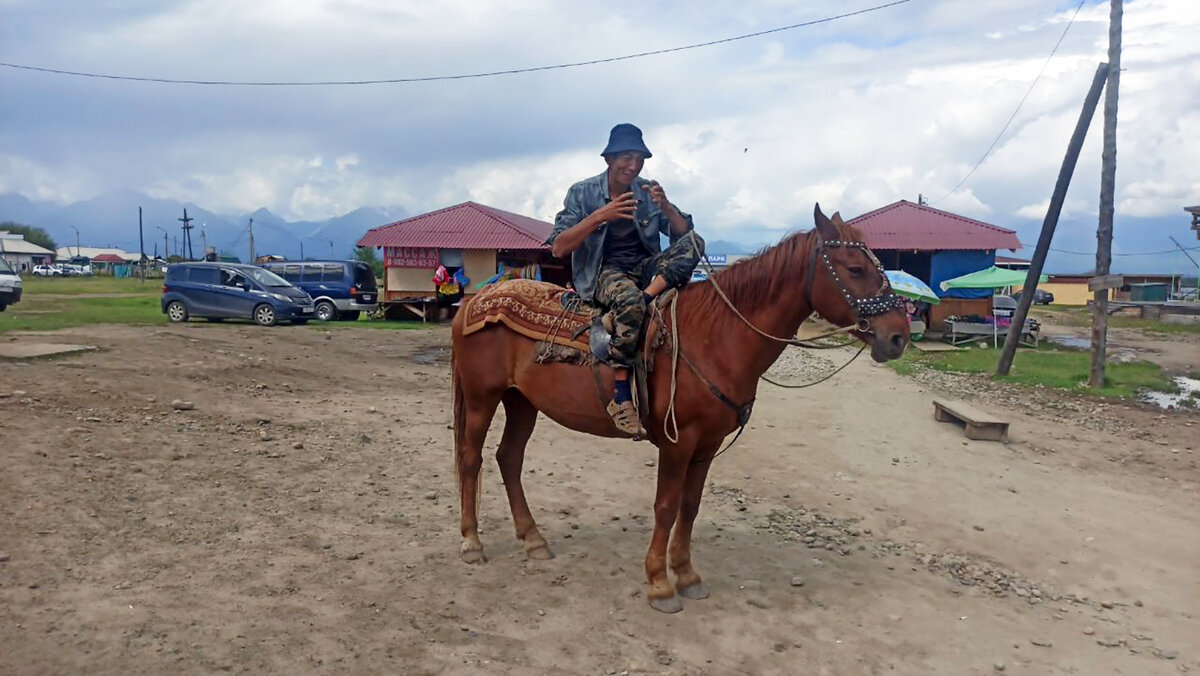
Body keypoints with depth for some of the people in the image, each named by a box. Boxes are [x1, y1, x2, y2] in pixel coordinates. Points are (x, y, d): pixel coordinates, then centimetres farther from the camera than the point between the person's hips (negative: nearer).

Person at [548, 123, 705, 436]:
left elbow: (683, 234, 8)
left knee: (694, 242, -19)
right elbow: (559, 248, -9)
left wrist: (665, 205, -11)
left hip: (646, 267, 5)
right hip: (602, 272, -4)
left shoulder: (648, 191, 9)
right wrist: (600, 216, -20)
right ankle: (620, 394, -37)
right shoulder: (582, 193, -1)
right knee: (628, 298, -41)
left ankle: (648, 296, -36)